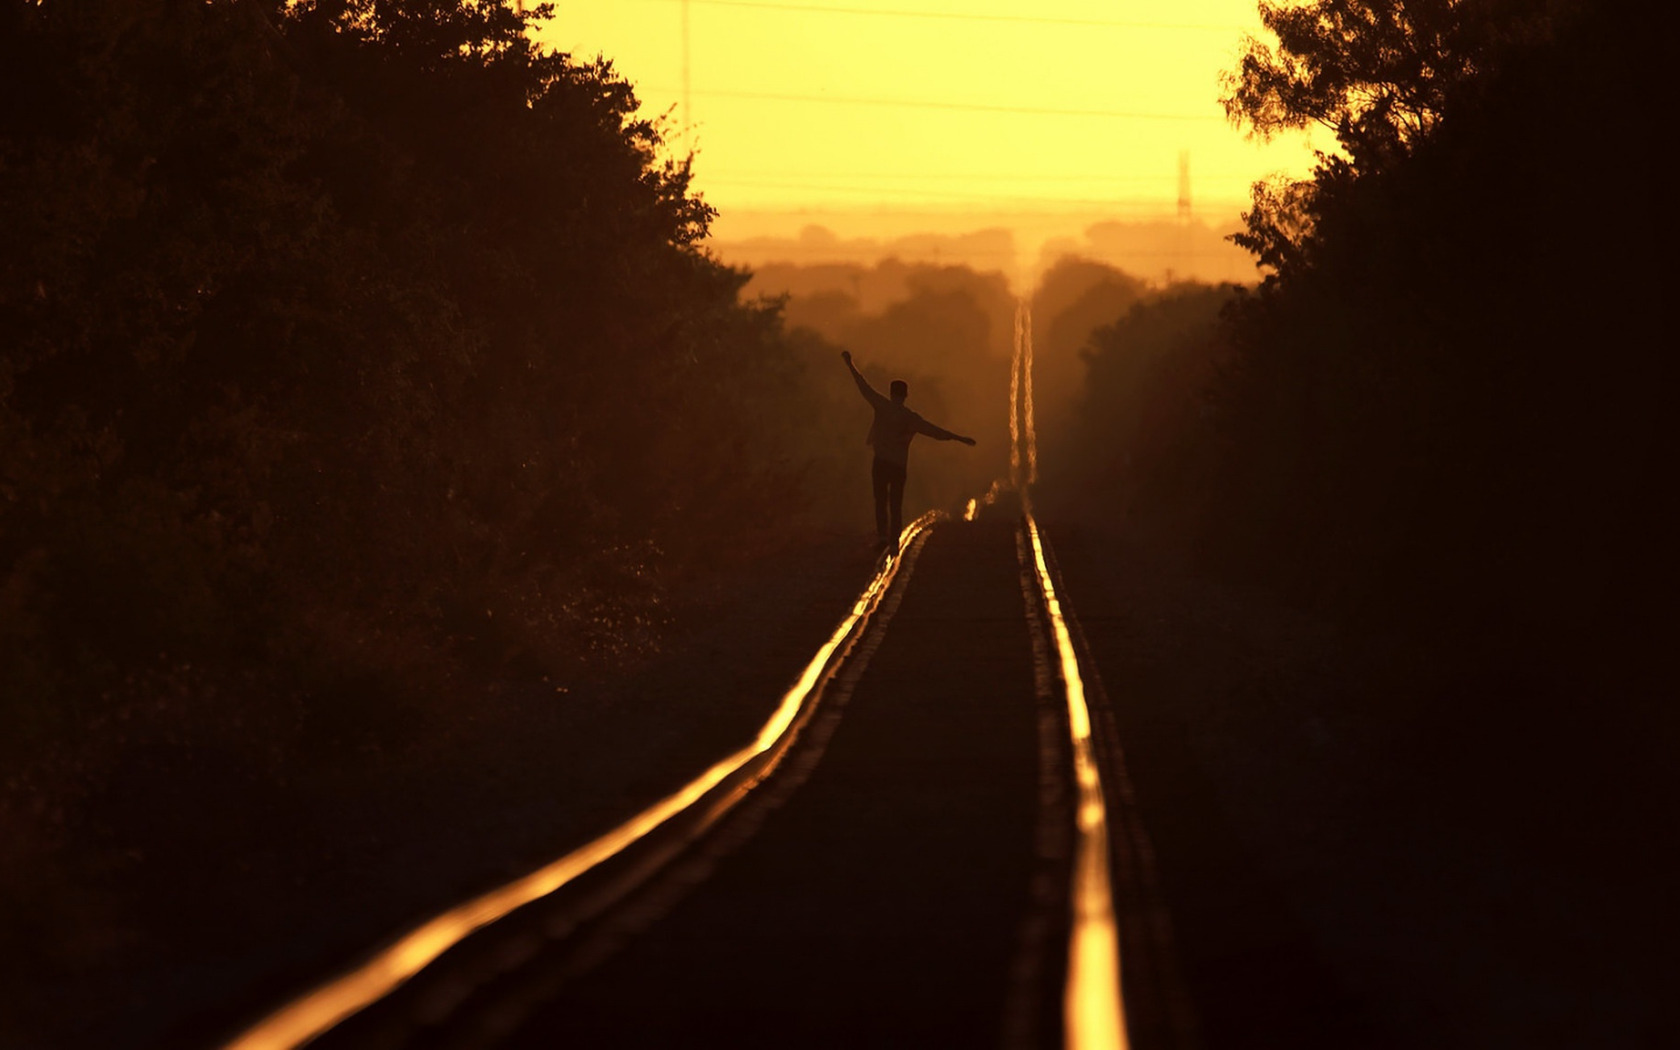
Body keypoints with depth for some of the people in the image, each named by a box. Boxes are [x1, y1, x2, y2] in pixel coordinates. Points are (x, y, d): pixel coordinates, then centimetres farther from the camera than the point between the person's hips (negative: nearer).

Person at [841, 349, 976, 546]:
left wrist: (849, 364, 5)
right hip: (899, 465, 2)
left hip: (881, 463, -2)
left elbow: (864, 386, -2)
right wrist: (960, 438, 7)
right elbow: (936, 432, -1)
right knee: (896, 505, 9)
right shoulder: (911, 418, 0)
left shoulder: (883, 407, -4)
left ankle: (883, 536, -11)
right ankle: (894, 539, 5)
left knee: (881, 502, 1)